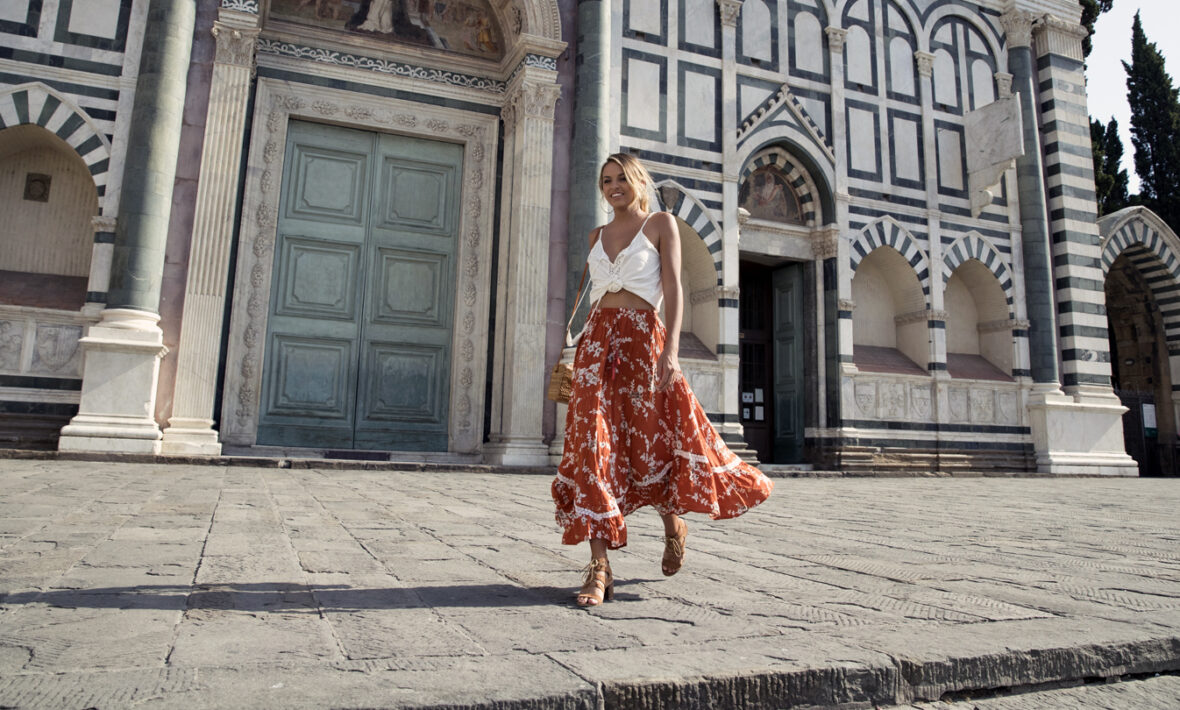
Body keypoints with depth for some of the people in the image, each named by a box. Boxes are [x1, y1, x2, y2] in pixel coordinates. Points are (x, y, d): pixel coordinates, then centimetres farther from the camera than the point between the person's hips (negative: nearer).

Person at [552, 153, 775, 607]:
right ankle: (599, 568, -6)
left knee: (651, 439, 0)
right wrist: (586, 349, 15)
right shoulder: (598, 236, 19)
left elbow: (673, 288, -5)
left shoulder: (661, 224, 6)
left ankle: (673, 525, 33)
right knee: (593, 445, -8)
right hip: (598, 339, 4)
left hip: (642, 339, -4)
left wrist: (670, 349, -17)